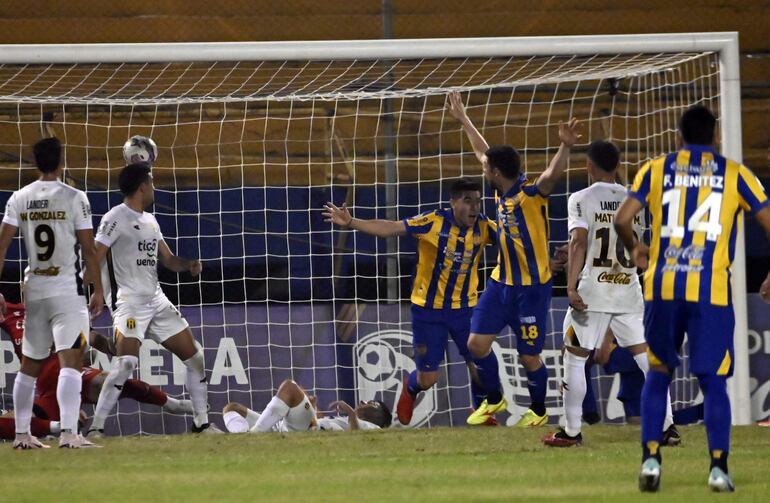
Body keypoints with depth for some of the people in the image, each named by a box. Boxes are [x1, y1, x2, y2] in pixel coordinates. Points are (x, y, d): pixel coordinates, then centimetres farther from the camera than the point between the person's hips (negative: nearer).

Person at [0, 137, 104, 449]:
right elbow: (88, 249, -6)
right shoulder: (74, 198, -7)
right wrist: (98, 290, 3)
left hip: (33, 291, 5)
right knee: (70, 361, -11)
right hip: (67, 291, -4)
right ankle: (68, 432, -24)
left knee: (29, 365, 16)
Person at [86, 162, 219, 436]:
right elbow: (94, 259, -14)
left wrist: (189, 264, 0)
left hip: (157, 300, 8)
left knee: (194, 356, 7)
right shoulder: (116, 218, -8)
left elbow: (167, 259, 21)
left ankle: (202, 423, 18)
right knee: (126, 362, -23)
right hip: (130, 302, -8)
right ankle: (96, 427, -18)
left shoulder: (150, 221, 18)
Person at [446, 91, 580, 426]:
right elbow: (482, 151, 20)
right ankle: (494, 400, 26)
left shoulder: (531, 194, -18)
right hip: (501, 282, 8)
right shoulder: (504, 192, 4)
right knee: (477, 342, 5)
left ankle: (538, 411, 24)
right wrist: (463, 120, 29)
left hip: (532, 287, -8)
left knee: (529, 356, 2)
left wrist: (565, 147, -58)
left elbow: (553, 174, -39)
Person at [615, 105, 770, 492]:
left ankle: (650, 457, 5)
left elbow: (622, 219, 0)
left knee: (659, 372, 16)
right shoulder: (734, 174, 7)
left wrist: (634, 250, 22)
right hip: (712, 288, -1)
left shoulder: (656, 170, 9)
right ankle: (719, 466, -6)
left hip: (663, 286, 1)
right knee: (713, 380, 4)